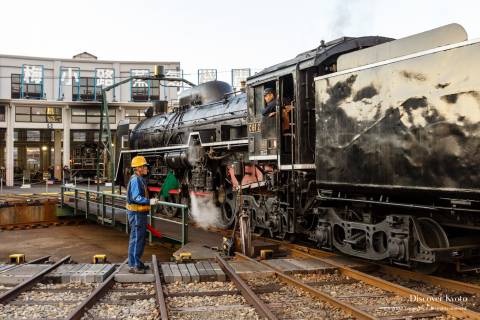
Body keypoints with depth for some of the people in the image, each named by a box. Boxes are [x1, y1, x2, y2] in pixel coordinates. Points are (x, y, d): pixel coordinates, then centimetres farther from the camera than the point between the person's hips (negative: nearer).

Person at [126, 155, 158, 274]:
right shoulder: (135, 180, -17)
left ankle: (137, 262, 28)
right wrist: (149, 201, -30)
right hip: (136, 213, -11)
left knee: (142, 237, 17)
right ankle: (133, 266, -1)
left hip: (140, 213, 11)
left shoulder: (140, 179, 16)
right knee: (136, 238, -7)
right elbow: (136, 197, -25)